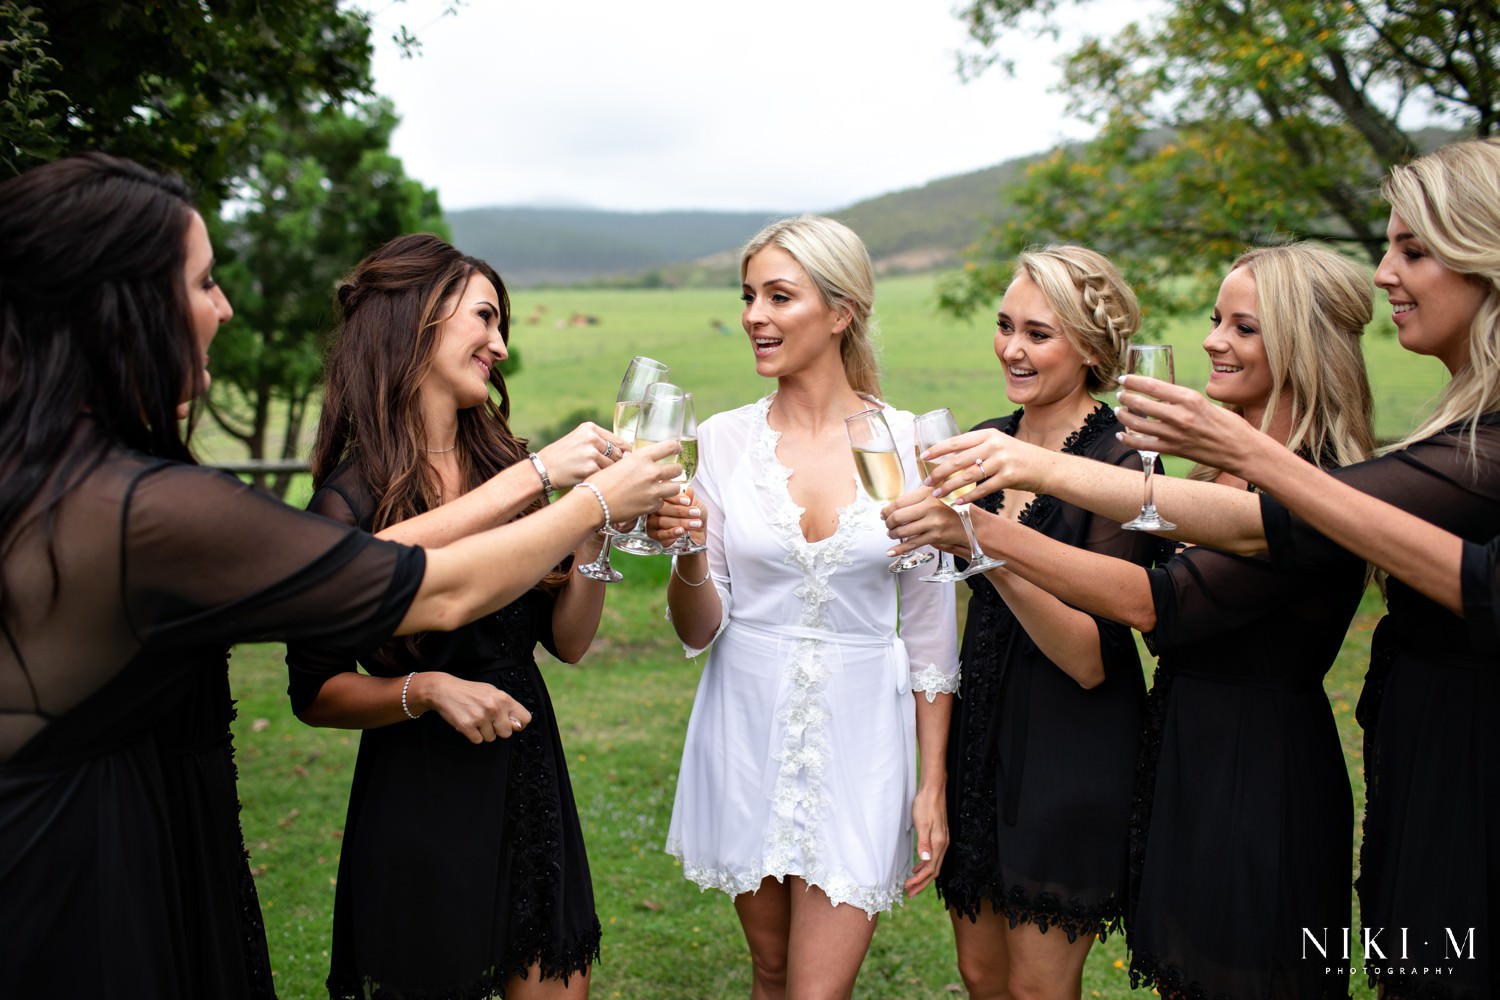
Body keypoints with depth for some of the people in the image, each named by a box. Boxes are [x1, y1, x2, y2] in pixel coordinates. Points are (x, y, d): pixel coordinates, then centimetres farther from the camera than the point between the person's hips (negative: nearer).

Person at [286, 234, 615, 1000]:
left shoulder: (508, 467, 1)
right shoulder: (352, 501, -14)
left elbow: (568, 641, 1)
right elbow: (315, 692, -7)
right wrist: (426, 690, -23)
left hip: (531, 783, 5)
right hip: (420, 799, -5)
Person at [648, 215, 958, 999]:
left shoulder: (908, 444, -6)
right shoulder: (722, 440, -3)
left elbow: (930, 629, 0)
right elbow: (698, 631, -1)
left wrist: (933, 786, -1)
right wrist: (688, 553, -22)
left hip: (858, 740, -2)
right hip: (747, 735, 2)